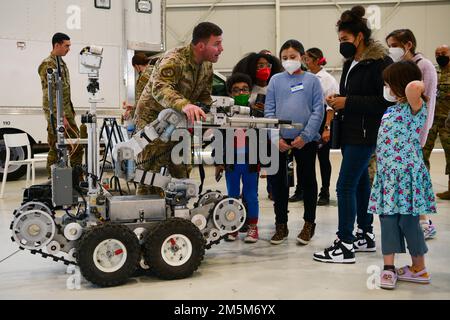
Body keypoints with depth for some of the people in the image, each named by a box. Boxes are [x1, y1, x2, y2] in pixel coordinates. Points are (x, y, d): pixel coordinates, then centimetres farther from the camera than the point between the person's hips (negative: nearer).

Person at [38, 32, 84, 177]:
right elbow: (50, 94, -18)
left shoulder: (62, 63, 15)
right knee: (56, 149, -4)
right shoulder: (47, 65, -12)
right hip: (56, 113, -9)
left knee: (77, 146, 8)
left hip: (67, 112, 9)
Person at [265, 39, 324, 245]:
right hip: (279, 140, 2)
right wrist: (276, 137, -9)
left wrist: (305, 136, -14)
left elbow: (318, 111, -5)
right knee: (278, 181, 7)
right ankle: (281, 224, 20)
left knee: (308, 180, 9)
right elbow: (269, 111, 2)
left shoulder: (311, 80, 0)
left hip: (306, 140, -2)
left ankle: (309, 224, 23)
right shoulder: (276, 80, 5)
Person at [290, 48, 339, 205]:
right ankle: (300, 191, 18)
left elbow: (331, 107, -9)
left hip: (321, 120, -5)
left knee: (323, 158, 5)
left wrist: (327, 128, -13)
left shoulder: (328, 79, -7)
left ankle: (324, 194, 14)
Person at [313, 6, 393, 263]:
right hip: (349, 133, 9)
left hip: (365, 135, -9)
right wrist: (338, 102, 3)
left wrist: (347, 102, -19)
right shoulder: (351, 63, 15)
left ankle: (345, 245, -4)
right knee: (360, 183, 15)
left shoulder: (380, 62, -12)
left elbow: (385, 101, -18)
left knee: (345, 186, -10)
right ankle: (366, 235, 26)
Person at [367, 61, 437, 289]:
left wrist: (419, 85, -14)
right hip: (387, 174, 8)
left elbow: (413, 86, -33)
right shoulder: (393, 109, 15)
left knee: (408, 220, 0)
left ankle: (419, 268, 15)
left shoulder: (414, 107, -10)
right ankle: (389, 268, 13)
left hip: (407, 174, -8)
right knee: (387, 219, 7)